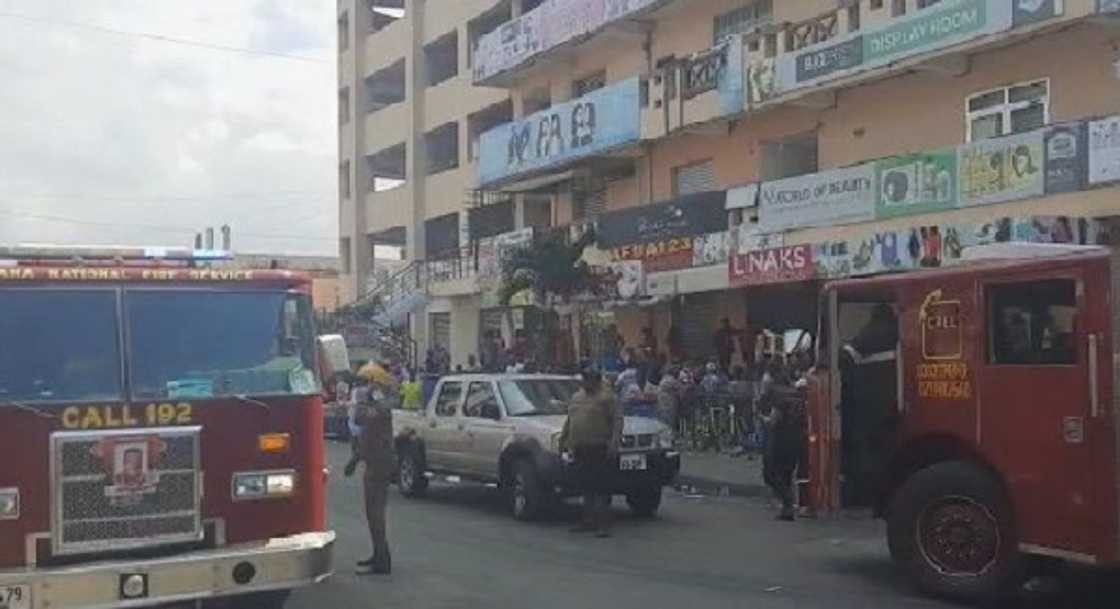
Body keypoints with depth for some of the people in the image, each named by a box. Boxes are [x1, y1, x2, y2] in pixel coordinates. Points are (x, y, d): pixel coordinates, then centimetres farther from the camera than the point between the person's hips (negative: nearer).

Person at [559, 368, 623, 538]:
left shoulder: (607, 397, -3)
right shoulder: (576, 397, 19)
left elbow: (617, 420, -9)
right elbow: (569, 420, 27)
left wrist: (614, 442, -18)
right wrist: (563, 439, 24)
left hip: (599, 449, -7)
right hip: (580, 450, 7)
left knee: (600, 487, -8)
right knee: (586, 486, 11)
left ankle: (603, 524, -7)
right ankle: (589, 521, 19)